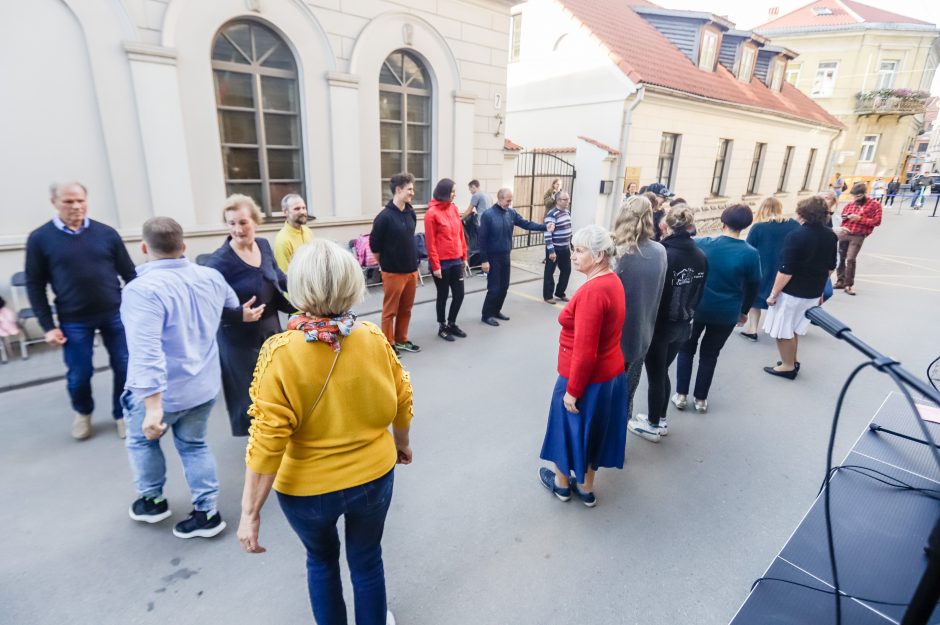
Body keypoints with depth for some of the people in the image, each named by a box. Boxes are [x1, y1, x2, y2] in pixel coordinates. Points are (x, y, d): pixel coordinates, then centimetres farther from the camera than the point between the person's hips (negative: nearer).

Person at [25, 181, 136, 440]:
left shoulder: (106, 233, 0)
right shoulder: (40, 239, -1)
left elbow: (129, 274, 5)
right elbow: (35, 285, 2)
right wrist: (48, 326, -2)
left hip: (115, 314, 1)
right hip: (73, 321, 0)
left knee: (124, 368, 5)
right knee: (79, 375, 9)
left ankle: (121, 414, 27)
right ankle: (83, 412, 39)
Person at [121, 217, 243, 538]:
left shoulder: (142, 289, -24)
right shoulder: (211, 277, -3)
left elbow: (147, 353, -33)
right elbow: (235, 307, 19)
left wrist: (153, 406, -34)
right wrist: (245, 313, 42)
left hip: (162, 392, -5)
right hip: (204, 386, 5)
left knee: (142, 440, 24)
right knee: (194, 444, 20)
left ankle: (152, 501, 40)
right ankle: (207, 512, 23)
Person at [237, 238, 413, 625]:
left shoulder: (280, 353, -23)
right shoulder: (374, 339, -15)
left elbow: (267, 440, -21)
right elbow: (401, 400, -4)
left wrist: (250, 512, -9)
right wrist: (402, 444, 15)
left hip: (308, 487, -1)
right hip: (373, 475, 1)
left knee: (321, 560, 29)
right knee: (367, 560, 25)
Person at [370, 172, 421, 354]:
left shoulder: (411, 213, 4)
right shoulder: (384, 216, -16)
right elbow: (374, 245, -9)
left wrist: (413, 263, 16)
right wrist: (386, 263, 3)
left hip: (411, 270, 6)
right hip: (393, 272, -6)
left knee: (406, 309, 16)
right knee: (390, 310, 6)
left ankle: (401, 340, 31)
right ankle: (389, 344, 19)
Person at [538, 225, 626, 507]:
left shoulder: (592, 291, -28)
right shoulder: (612, 281, 2)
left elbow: (585, 352, -28)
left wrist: (572, 390, -18)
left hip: (587, 378, -8)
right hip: (610, 373, 9)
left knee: (569, 428, 15)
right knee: (592, 430, 22)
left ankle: (561, 483, 39)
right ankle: (586, 488, 40)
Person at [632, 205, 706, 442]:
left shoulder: (664, 255, -21)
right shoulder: (701, 257, 0)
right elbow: (699, 293, 7)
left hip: (659, 325, -7)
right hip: (683, 325, 7)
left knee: (655, 376, 8)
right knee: (662, 372, 22)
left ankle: (653, 426, 23)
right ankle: (660, 420, 35)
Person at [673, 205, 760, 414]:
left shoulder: (703, 244, -14)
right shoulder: (751, 254, -13)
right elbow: (753, 287, -2)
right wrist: (744, 311, 12)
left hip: (696, 308, 0)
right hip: (726, 314, 1)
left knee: (686, 349, 17)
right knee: (710, 354, 16)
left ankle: (681, 395, 17)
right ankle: (701, 399, 24)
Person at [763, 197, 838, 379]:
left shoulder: (796, 236, -20)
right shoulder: (831, 236, 4)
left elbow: (786, 271, -22)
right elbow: (830, 267, 14)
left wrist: (773, 294, -14)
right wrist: (819, 288, 26)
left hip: (792, 292, -8)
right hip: (813, 293, 8)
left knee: (783, 331, 7)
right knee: (791, 329, 23)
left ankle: (788, 366, 18)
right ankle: (792, 362, 34)